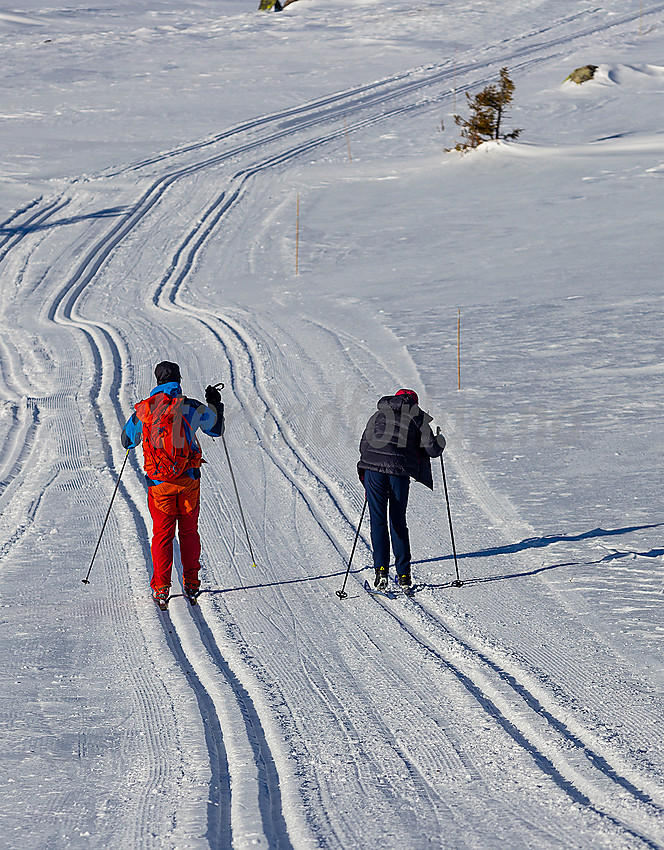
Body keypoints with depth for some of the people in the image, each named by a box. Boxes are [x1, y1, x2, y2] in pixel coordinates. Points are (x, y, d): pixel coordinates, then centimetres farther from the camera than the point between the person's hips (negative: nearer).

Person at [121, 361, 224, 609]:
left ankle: (161, 588, 2)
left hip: (159, 482, 0)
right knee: (189, 532, 14)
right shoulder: (192, 408, -5)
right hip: (189, 480, 0)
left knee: (162, 534, 8)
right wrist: (215, 405, 28)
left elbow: (127, 441, 12)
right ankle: (191, 585, 17)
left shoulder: (143, 410, -4)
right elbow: (216, 430, 12)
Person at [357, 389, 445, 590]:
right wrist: (440, 439, 31)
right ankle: (403, 574, 10)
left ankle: (381, 569, -12)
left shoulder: (379, 415, 22)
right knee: (398, 522, 10)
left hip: (374, 468, 1)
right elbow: (432, 449, 8)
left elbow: (363, 446, 24)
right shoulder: (417, 417, 15)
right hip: (400, 471, -1)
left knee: (378, 520, 2)